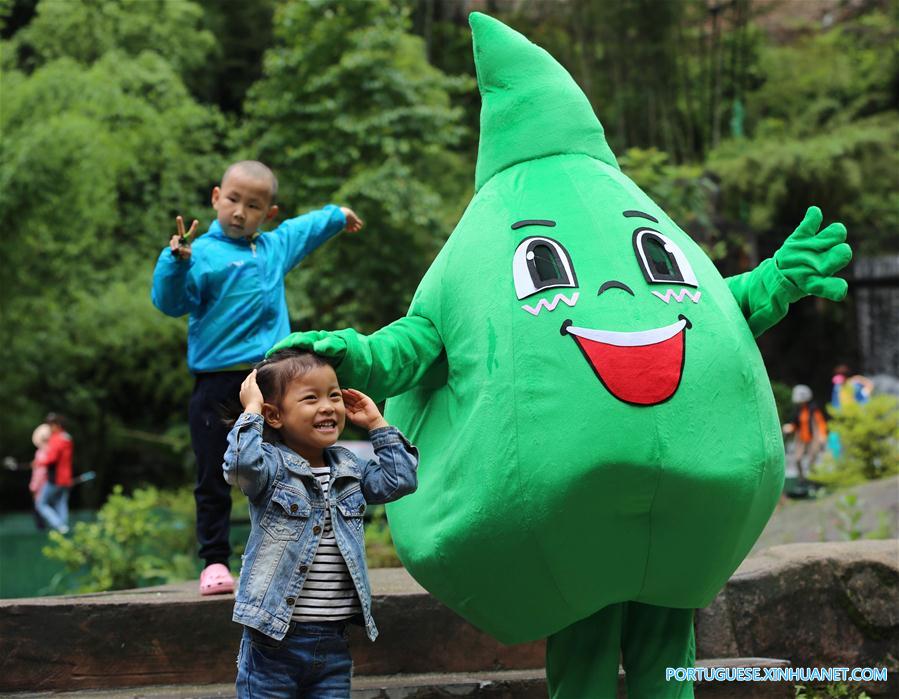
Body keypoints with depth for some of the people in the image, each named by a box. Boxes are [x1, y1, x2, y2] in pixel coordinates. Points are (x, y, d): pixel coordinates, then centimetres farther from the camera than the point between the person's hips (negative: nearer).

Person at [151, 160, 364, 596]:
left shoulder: (276, 245, 14)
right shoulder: (204, 254, -6)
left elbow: (305, 230, 36)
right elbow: (170, 302, -16)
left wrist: (337, 216, 52)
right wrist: (176, 261, -32)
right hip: (217, 384, -5)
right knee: (213, 478, 1)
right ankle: (214, 562, 9)